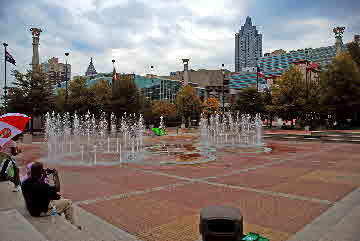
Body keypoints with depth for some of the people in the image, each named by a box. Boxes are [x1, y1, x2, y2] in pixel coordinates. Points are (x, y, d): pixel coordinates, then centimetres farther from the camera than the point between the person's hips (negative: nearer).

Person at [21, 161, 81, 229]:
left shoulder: (24, 183, -9)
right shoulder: (41, 185, -34)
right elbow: (57, 189, -16)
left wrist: (43, 177, 5)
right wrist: (56, 176, -7)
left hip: (32, 210, 9)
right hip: (42, 211, -8)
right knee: (68, 203, 2)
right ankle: (72, 226, 15)